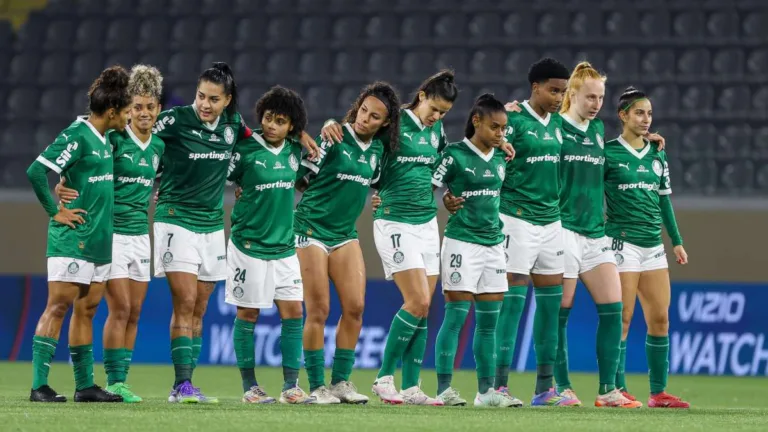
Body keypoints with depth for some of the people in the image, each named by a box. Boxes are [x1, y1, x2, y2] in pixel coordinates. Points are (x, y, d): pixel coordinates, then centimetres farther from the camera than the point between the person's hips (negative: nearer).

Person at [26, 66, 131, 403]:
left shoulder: (104, 139, 13)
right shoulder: (76, 137, -14)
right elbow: (36, 171, -19)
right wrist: (55, 211, -14)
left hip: (100, 241, 9)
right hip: (72, 239, -9)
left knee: (86, 310, 11)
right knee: (58, 307, -10)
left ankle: (84, 385, 16)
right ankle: (39, 385, -11)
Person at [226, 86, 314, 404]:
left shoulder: (294, 151, 5)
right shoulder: (246, 149, -10)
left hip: (283, 245, 5)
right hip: (248, 244, -5)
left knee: (293, 312, 1)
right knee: (247, 314, 2)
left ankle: (291, 386, 6)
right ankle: (250, 387, 10)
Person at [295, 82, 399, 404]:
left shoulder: (377, 148, 5)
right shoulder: (334, 139, -14)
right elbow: (301, 175, -9)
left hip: (345, 233, 6)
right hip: (312, 229, -6)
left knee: (355, 306, -1)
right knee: (318, 310, -5)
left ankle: (341, 381, 9)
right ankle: (317, 386, 3)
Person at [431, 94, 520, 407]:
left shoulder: (500, 159, 12)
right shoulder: (455, 155, -7)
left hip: (494, 243, 6)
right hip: (462, 242, -6)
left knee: (489, 321, 6)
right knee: (456, 316, -7)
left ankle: (486, 390, 9)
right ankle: (444, 388, -5)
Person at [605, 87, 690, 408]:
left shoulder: (657, 155, 13)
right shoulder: (609, 153, -4)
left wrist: (676, 241, 16)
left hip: (653, 243, 6)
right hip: (623, 242, -6)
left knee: (660, 318, 2)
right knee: (622, 318, -7)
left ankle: (658, 392, 6)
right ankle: (617, 390, -2)